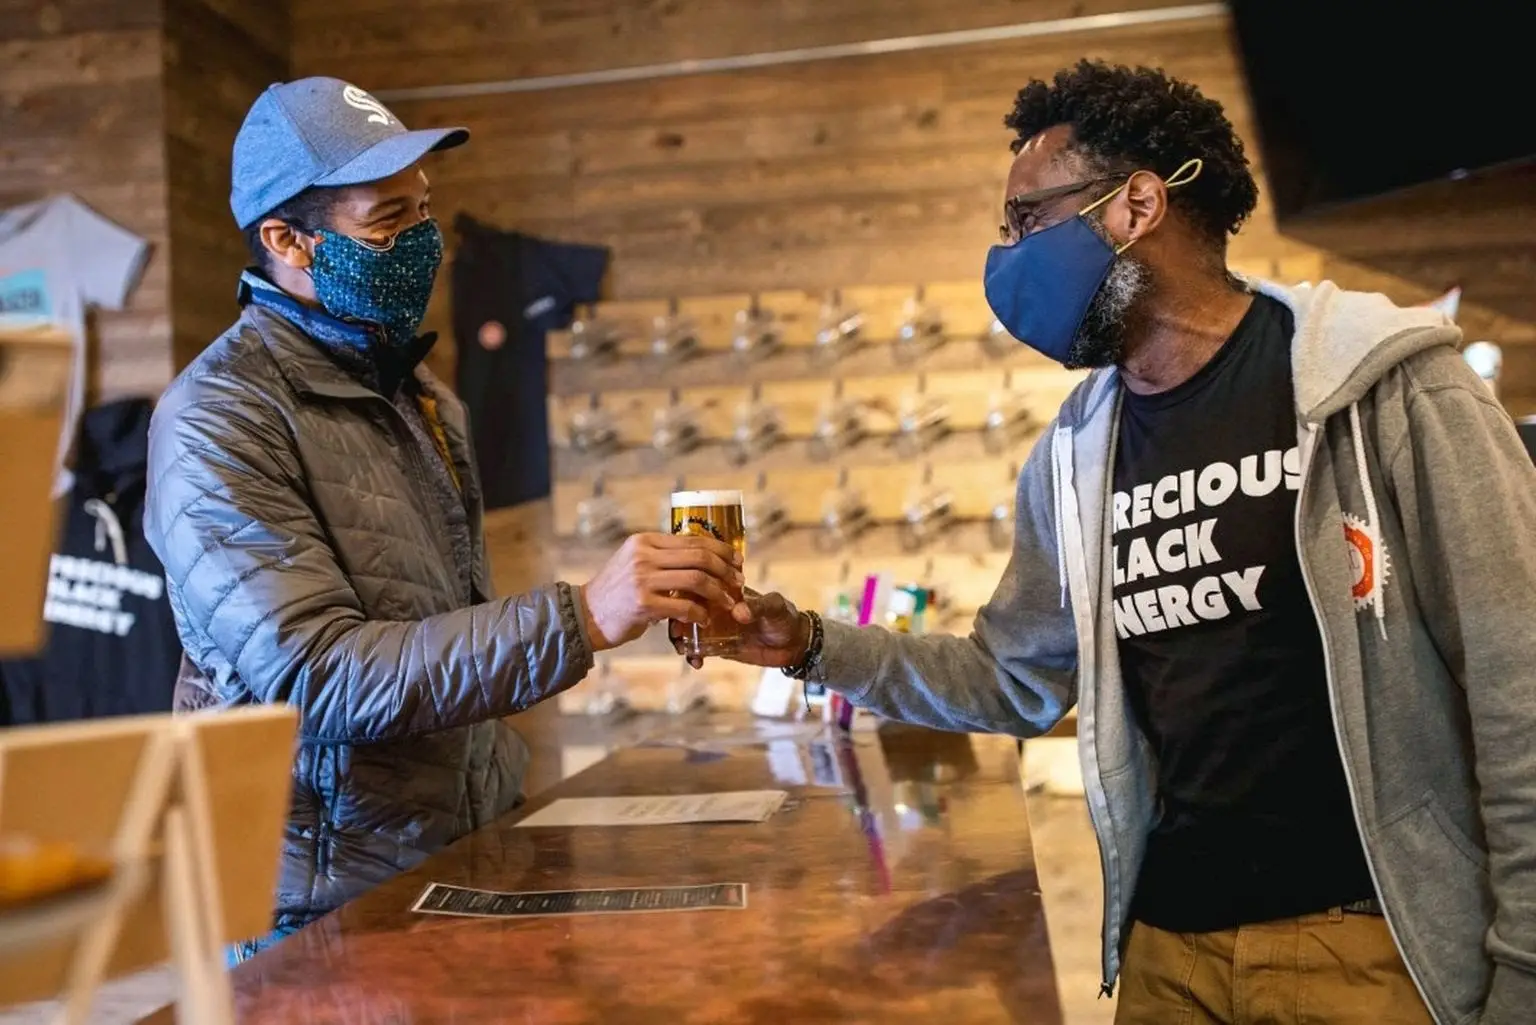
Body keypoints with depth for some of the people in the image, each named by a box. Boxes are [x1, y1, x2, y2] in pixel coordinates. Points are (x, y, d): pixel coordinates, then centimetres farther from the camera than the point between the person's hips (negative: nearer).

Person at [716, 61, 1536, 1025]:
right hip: (1168, 941, 6)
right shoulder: (1074, 455, 5)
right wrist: (816, 646, 2)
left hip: (1370, 939, -5)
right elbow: (1019, 679, 13)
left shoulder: (1384, 383, -12)